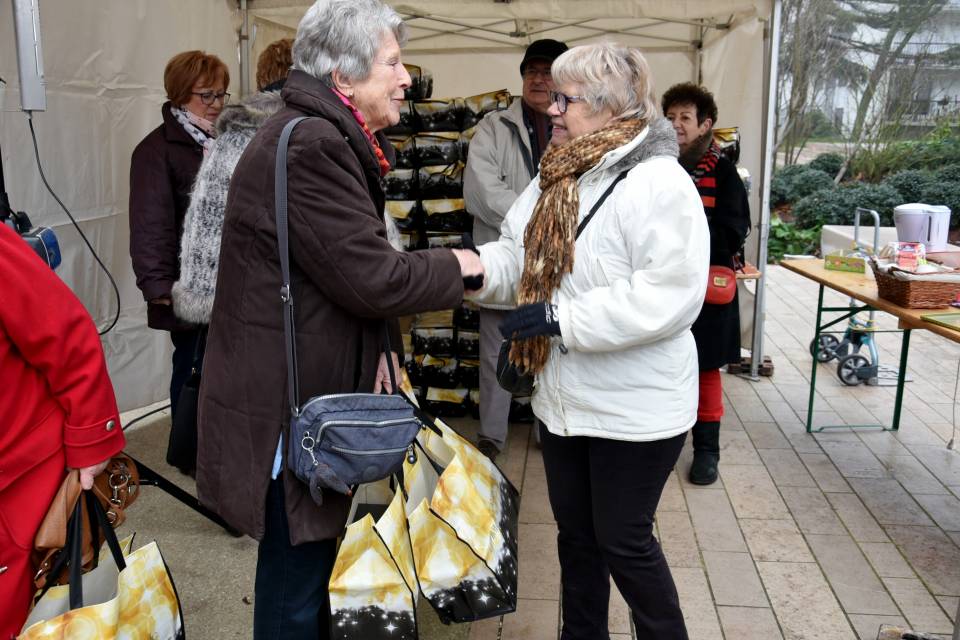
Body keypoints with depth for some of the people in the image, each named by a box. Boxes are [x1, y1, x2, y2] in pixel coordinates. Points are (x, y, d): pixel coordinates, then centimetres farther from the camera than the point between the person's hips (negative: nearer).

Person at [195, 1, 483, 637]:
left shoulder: (328, 139, 13)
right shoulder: (310, 146, -21)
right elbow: (374, 276, -24)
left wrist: (376, 349, 5)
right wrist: (455, 266, -7)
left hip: (316, 386, 10)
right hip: (287, 402, -10)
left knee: (313, 553, 23)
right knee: (295, 573, 5)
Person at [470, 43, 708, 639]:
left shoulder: (659, 183, -19)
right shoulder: (557, 178, 7)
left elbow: (669, 297, -28)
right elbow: (515, 259, 5)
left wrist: (561, 318, -27)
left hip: (634, 406, -8)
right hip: (565, 397, 8)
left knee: (623, 541, 8)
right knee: (576, 534, 21)